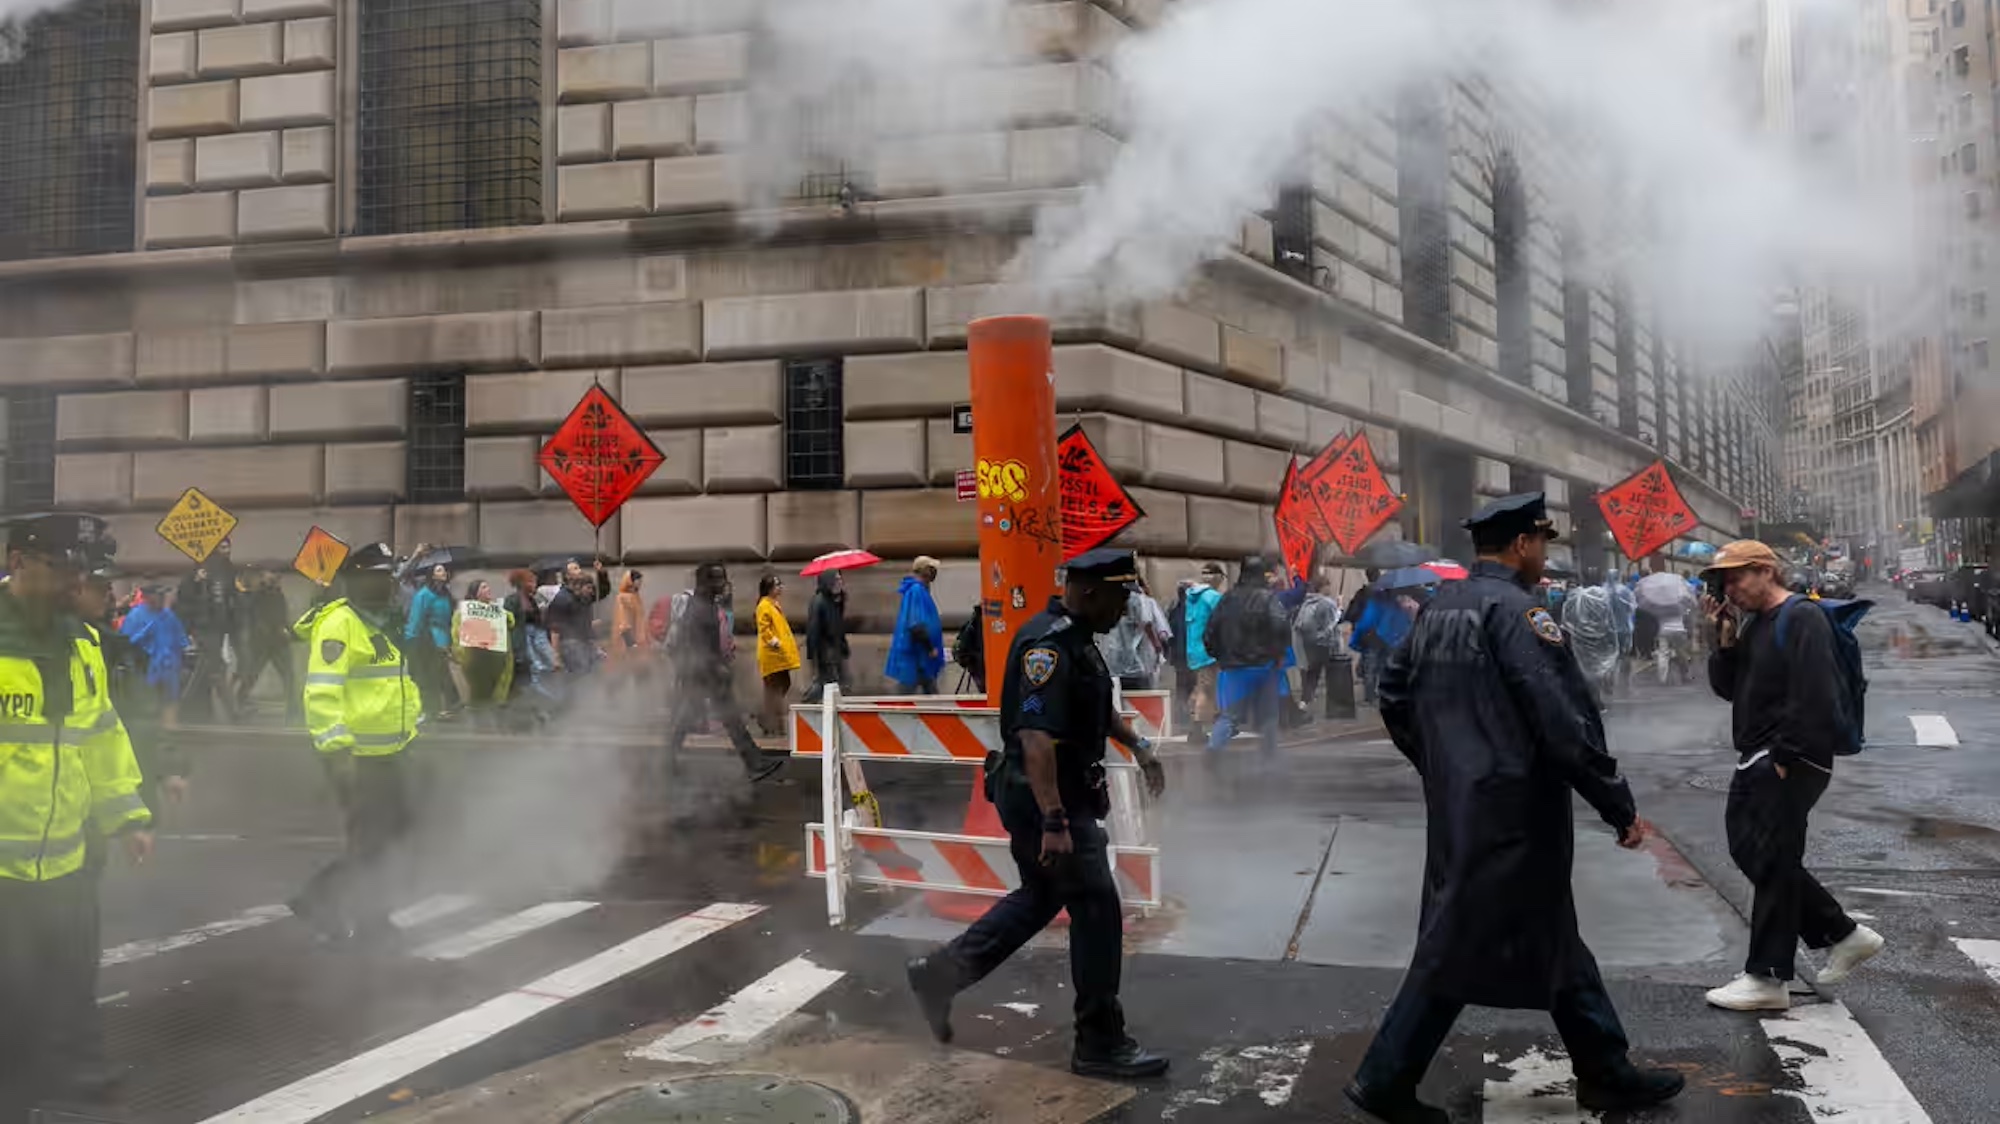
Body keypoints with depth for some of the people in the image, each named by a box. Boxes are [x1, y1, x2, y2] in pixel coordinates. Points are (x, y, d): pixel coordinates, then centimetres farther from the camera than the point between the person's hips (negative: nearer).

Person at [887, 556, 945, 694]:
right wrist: (930, 648, -18)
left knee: (931, 694, 14)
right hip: (913, 656, -10)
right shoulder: (916, 590, -18)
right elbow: (916, 625, -25)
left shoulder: (920, 589, 14)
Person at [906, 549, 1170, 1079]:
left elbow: (1097, 707, 29)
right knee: (1097, 907, -2)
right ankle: (1100, 1042, 10)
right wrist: (1053, 822, -36)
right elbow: (1036, 738, -32)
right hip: (1044, 797, -11)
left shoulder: (1077, 638, 11)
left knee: (1040, 896, 21)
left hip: (1058, 795, 11)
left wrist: (1138, 745, 22)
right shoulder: (1050, 646, -23)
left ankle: (942, 972, 28)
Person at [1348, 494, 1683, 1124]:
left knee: (1552, 937, 18)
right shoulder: (1517, 610, -16)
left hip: (1457, 806, 9)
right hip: (1511, 814, -9)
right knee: (1461, 948, 0)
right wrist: (1620, 808, -12)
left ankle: (1605, 1072, 28)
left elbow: (1394, 699, 16)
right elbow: (1566, 723, -21)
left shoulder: (1439, 607, 10)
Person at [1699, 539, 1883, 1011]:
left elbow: (1813, 697, -21)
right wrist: (1726, 640, 0)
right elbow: (1728, 688, 14)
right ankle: (1844, 934, 23)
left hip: (1791, 763, -10)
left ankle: (1768, 979, 3)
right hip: (1756, 761, 10)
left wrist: (1785, 759, -21)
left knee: (1772, 863, -5)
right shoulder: (1753, 623, 16)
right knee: (1750, 852, 12)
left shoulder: (1802, 620, -13)